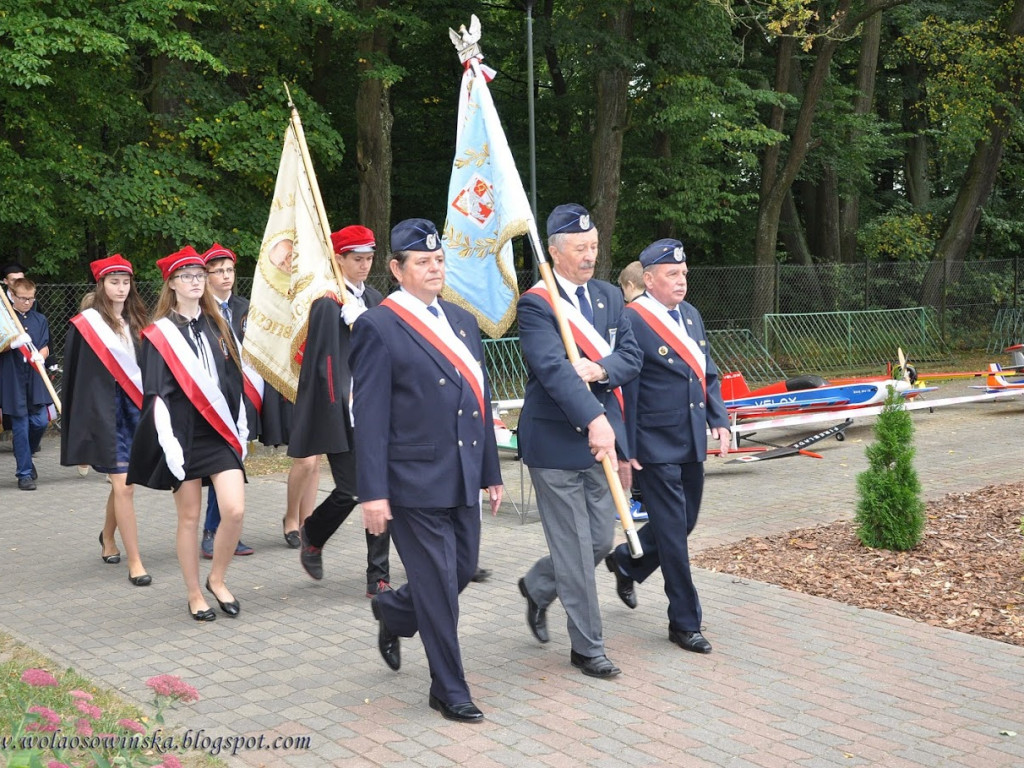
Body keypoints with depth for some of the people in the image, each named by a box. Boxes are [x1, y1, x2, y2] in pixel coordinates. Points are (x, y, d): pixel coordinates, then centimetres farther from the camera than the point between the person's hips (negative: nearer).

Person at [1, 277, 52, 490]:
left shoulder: (40, 320, 11)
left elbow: (45, 347, 7)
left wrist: (40, 356, -15)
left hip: (35, 378, 3)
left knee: (40, 421, -2)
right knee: (20, 427, -2)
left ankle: (26, 456, 27)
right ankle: (24, 473, 6)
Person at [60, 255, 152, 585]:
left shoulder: (135, 322, 10)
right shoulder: (87, 324, -6)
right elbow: (76, 375, -6)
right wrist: (78, 430, -8)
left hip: (134, 408, 6)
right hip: (104, 411, -6)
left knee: (121, 483, 15)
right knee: (123, 486, -9)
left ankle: (107, 538, 40)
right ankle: (134, 563, -4)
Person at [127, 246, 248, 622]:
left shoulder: (218, 327, 11)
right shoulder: (159, 335, -3)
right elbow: (155, 395, -6)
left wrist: (241, 430, 9)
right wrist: (169, 444, -14)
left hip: (221, 434, 3)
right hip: (183, 436, -3)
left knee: (235, 510, -9)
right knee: (189, 518, 3)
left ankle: (217, 580, 13)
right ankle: (194, 595, 17)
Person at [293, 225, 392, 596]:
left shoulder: (375, 300, 13)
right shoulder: (328, 304, -7)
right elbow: (324, 365, -11)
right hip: (342, 413, -6)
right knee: (349, 490, -4)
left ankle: (378, 577, 8)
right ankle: (311, 535, 28)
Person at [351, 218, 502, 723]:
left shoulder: (462, 321, 13)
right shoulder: (378, 327, -9)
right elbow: (370, 418, -12)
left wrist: (491, 472, 14)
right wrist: (373, 493, -15)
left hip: (462, 479, 7)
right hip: (415, 482, -7)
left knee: (462, 572, 15)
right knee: (438, 586, 1)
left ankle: (392, 613, 43)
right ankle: (449, 689, 17)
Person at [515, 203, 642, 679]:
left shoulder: (609, 296, 10)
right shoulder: (536, 305, -13)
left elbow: (631, 355, 4)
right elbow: (553, 368, -26)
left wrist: (601, 369, -18)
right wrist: (593, 419, -37)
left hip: (601, 437, 7)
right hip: (556, 441, -7)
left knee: (601, 540, 13)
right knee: (575, 550, 2)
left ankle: (538, 587, 40)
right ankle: (587, 648, 15)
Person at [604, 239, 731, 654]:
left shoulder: (691, 315, 10)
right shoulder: (631, 320, -16)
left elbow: (708, 373, 17)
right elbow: (625, 390, -16)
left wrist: (718, 419, 5)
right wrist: (626, 448, -16)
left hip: (692, 443, 8)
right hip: (656, 447, -8)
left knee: (684, 522, 18)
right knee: (673, 532, 0)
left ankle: (626, 562, 44)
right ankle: (684, 623, 13)